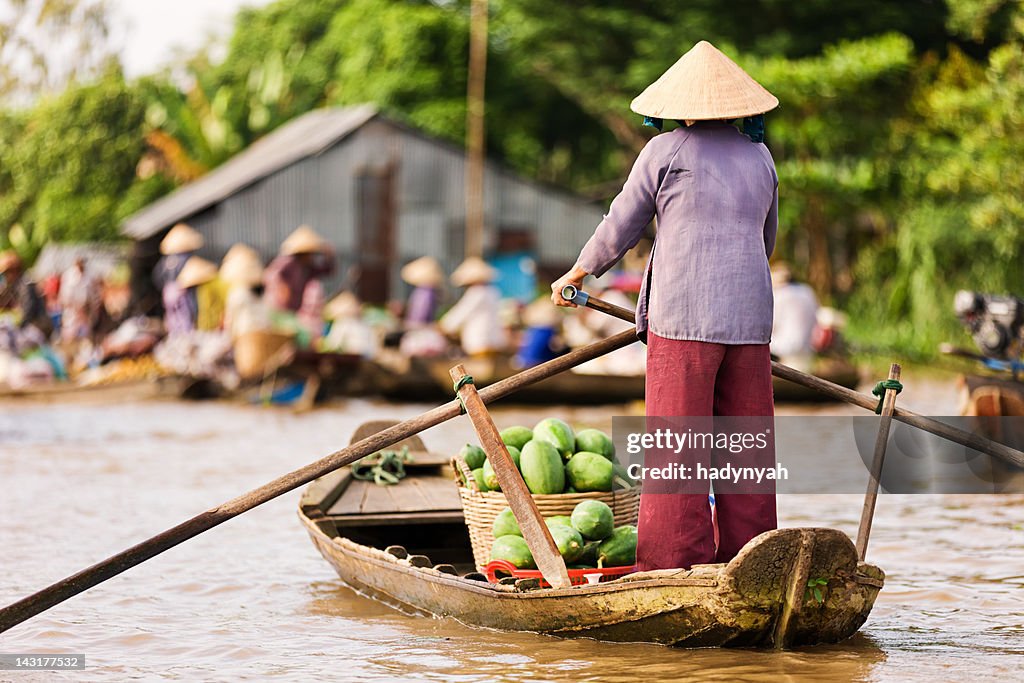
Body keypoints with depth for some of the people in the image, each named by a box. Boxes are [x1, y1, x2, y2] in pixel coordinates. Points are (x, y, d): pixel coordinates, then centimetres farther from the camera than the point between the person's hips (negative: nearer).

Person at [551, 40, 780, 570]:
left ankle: (676, 565, -6)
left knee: (676, 449, -3)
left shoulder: (664, 152, 0)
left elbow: (619, 229, 5)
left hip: (683, 318, -5)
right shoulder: (759, 158, 15)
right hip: (749, 318, 5)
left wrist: (575, 276, 21)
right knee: (746, 447, 8)